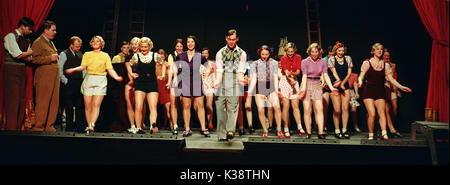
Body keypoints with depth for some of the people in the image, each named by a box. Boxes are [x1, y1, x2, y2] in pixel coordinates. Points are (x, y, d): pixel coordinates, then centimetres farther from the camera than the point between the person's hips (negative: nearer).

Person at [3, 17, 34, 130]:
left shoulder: (26, 40, 16)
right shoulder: (11, 36, -4)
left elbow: (29, 59, 10)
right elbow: (17, 54, -15)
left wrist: (22, 55, -7)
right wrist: (31, 52, -1)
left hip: (22, 70, 7)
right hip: (12, 70, -7)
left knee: (22, 99, 5)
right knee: (13, 99, -9)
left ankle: (18, 127, 10)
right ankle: (10, 128, -4)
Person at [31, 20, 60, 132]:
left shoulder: (51, 43, 23)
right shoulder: (38, 42, -4)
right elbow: (34, 59, -14)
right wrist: (50, 58, -18)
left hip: (54, 77, 8)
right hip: (44, 78, -8)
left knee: (54, 103, 6)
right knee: (42, 103, -5)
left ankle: (49, 127, 13)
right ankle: (38, 127, 2)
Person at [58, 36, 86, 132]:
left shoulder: (80, 54, 15)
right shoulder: (64, 54, 0)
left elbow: (84, 68, 21)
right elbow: (59, 70, -3)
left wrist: (83, 79, 10)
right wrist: (65, 81, -8)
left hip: (80, 84, 5)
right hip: (69, 84, -5)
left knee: (80, 106, 5)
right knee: (69, 107, -1)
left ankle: (80, 127, 10)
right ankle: (69, 128, 7)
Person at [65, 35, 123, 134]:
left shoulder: (105, 55, 15)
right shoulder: (87, 54, 18)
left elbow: (110, 69, 6)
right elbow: (83, 66, 4)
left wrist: (116, 77, -12)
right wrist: (73, 70, -14)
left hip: (100, 81, -2)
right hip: (88, 80, 2)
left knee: (96, 104, -14)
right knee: (88, 105, -2)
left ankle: (91, 125, -22)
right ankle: (88, 126, 7)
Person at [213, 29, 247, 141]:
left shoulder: (242, 53, 10)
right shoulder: (220, 52, 11)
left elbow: (240, 70, 2)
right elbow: (219, 70, 1)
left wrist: (240, 79, -20)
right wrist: (217, 81, -17)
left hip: (234, 82, -1)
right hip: (222, 81, 1)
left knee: (232, 107, -13)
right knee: (220, 107, -2)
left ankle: (230, 131, -20)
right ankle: (221, 135, 3)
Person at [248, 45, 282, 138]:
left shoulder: (274, 63, 11)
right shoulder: (255, 64, 10)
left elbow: (275, 77, 5)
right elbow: (254, 78, 5)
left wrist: (276, 89, -6)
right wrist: (250, 90, -6)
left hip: (271, 86, 0)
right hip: (260, 87, 0)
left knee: (277, 107, -19)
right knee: (260, 110, -7)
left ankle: (279, 130, -6)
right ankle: (265, 131, 10)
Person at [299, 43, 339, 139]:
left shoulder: (323, 61, 6)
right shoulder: (305, 61, -1)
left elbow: (325, 75, 2)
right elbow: (304, 76, -8)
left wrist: (331, 87, -10)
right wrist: (303, 88, -21)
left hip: (317, 85, 2)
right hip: (307, 84, -2)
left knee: (319, 109, -7)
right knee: (307, 110, -3)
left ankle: (320, 132, -6)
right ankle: (308, 133, 4)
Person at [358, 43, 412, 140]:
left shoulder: (385, 65, 11)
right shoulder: (367, 63, 2)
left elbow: (391, 79, 10)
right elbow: (361, 76, 0)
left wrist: (401, 87, 0)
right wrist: (360, 82, -22)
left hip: (380, 92, 3)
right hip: (369, 91, -3)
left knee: (382, 112, -12)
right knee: (372, 114, -12)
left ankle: (384, 133, -17)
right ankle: (370, 134, -1)